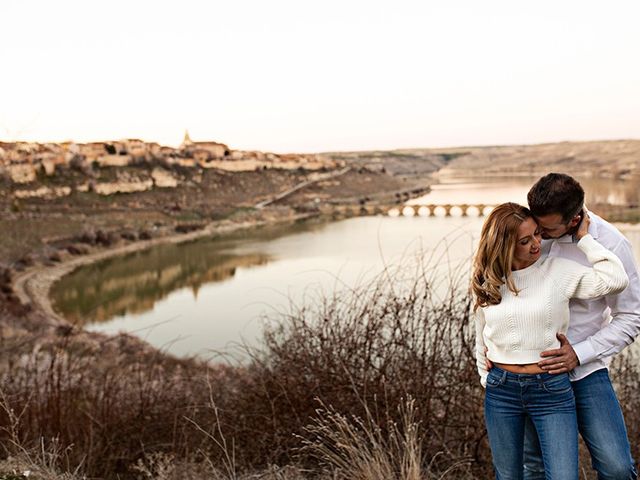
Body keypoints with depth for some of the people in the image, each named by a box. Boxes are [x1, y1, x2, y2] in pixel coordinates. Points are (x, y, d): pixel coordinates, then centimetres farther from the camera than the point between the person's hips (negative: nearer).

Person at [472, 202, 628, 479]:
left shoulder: (559, 271, -4)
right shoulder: (486, 282, 3)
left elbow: (616, 280, -14)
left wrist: (584, 238, -7)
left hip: (552, 389, -2)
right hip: (501, 390, 2)